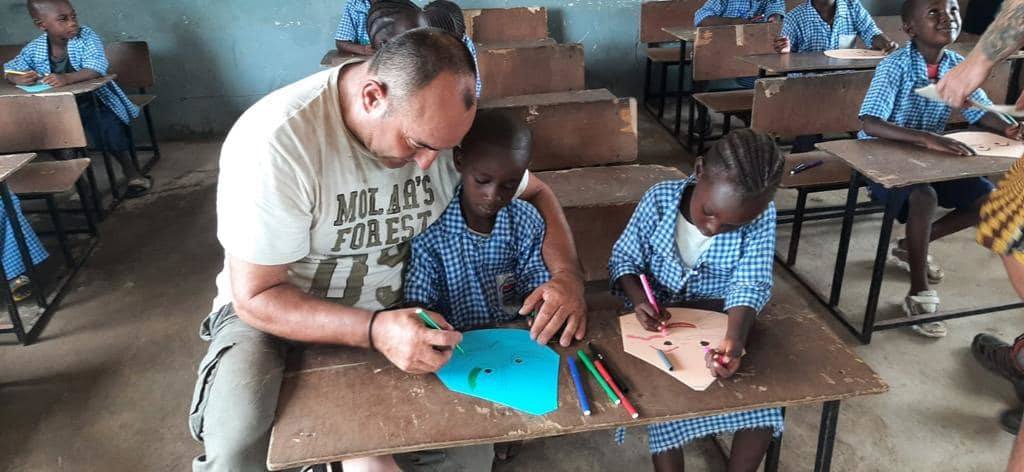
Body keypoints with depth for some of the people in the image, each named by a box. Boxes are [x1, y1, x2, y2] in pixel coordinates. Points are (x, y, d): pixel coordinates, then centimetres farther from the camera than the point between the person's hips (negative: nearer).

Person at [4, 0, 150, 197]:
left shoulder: (86, 36, -17)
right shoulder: (34, 49, -8)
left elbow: (96, 68, -31)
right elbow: (8, 70, 0)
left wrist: (67, 78, -48)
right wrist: (18, 78, -26)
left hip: (94, 99, -3)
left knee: (109, 127, -26)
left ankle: (131, 171, -5)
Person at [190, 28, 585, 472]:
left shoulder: (442, 123, -14)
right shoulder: (274, 141, -27)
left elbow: (535, 192, 0)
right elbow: (256, 297, -22)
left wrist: (567, 273, -19)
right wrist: (374, 331, -37)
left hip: (391, 314, 4)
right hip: (274, 311, -3)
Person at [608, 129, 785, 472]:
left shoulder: (761, 217, -17)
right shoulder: (659, 200, -18)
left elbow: (750, 285, -23)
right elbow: (623, 259, -10)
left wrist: (734, 339, -42)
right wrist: (639, 299, -30)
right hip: (661, 321, -1)